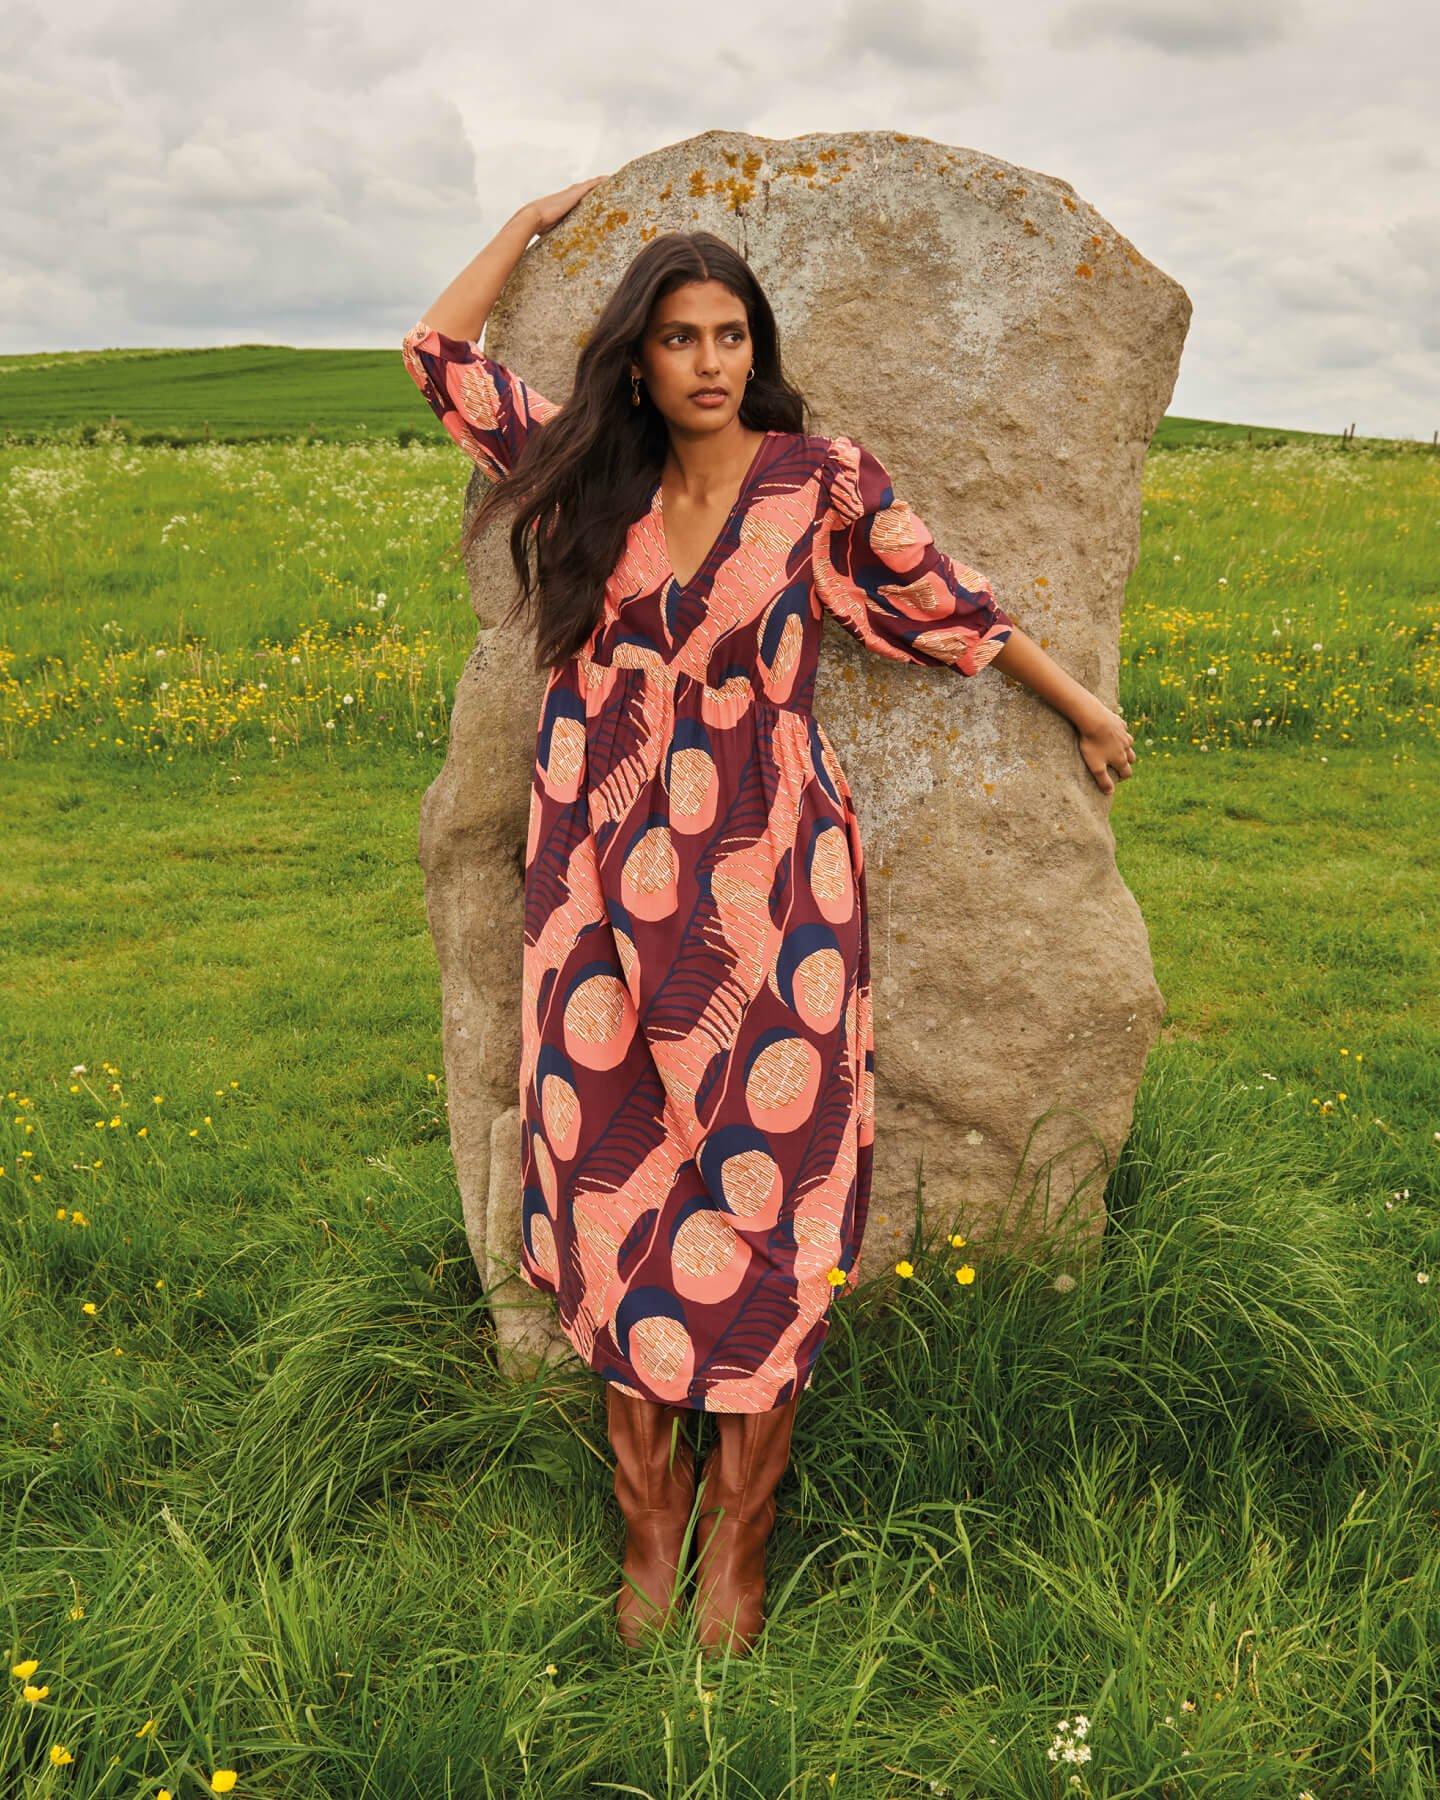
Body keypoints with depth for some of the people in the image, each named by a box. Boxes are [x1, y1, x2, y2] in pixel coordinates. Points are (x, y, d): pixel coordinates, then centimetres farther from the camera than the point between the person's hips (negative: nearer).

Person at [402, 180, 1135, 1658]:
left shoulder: (819, 479, 1)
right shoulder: (595, 479, 8)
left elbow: (945, 604, 12)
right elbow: (439, 351, 16)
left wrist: (1082, 707, 19)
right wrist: (540, 218, 25)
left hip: (765, 885, -2)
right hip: (606, 889, 3)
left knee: (760, 1198, -1)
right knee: (611, 1183, 3)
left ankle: (738, 1529, 16)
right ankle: (649, 1504, 21)